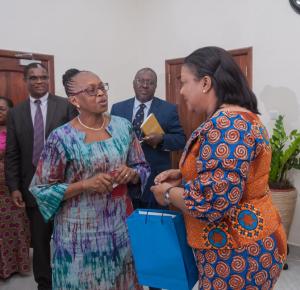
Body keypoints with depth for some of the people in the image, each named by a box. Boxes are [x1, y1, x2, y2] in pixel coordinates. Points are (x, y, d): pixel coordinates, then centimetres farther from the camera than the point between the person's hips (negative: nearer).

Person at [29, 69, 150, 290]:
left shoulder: (123, 126, -1)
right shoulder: (62, 137, -12)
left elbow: (142, 168, 8)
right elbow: (41, 189, -8)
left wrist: (130, 173, -14)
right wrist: (86, 184, -20)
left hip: (120, 225, 3)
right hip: (81, 231, -3)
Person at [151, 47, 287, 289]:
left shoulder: (226, 124, -25)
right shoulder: (236, 118, 9)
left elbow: (212, 200, -30)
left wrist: (168, 193, -14)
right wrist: (183, 176, 5)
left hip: (236, 253, -9)